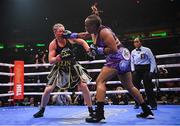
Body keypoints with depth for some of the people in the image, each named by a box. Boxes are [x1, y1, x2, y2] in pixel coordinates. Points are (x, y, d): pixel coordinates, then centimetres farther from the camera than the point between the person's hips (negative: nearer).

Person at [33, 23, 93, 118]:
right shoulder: (53, 44, -14)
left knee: (84, 86, -9)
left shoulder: (69, 38, -10)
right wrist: (60, 56, -35)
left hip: (72, 66, 1)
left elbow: (82, 42, 6)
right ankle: (41, 110, 22)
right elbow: (51, 61, -17)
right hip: (59, 68, 0)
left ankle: (91, 110, 7)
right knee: (48, 90, -3)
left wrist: (88, 50, -10)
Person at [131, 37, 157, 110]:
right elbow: (132, 62, 15)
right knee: (135, 86, 2)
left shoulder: (146, 50, -3)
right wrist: (133, 70, 2)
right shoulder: (133, 52, 10)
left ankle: (153, 105, 6)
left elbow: (152, 60, -3)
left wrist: (151, 71, -10)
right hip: (137, 69, 4)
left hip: (146, 69, -4)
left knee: (148, 87, -4)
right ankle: (137, 103, 14)